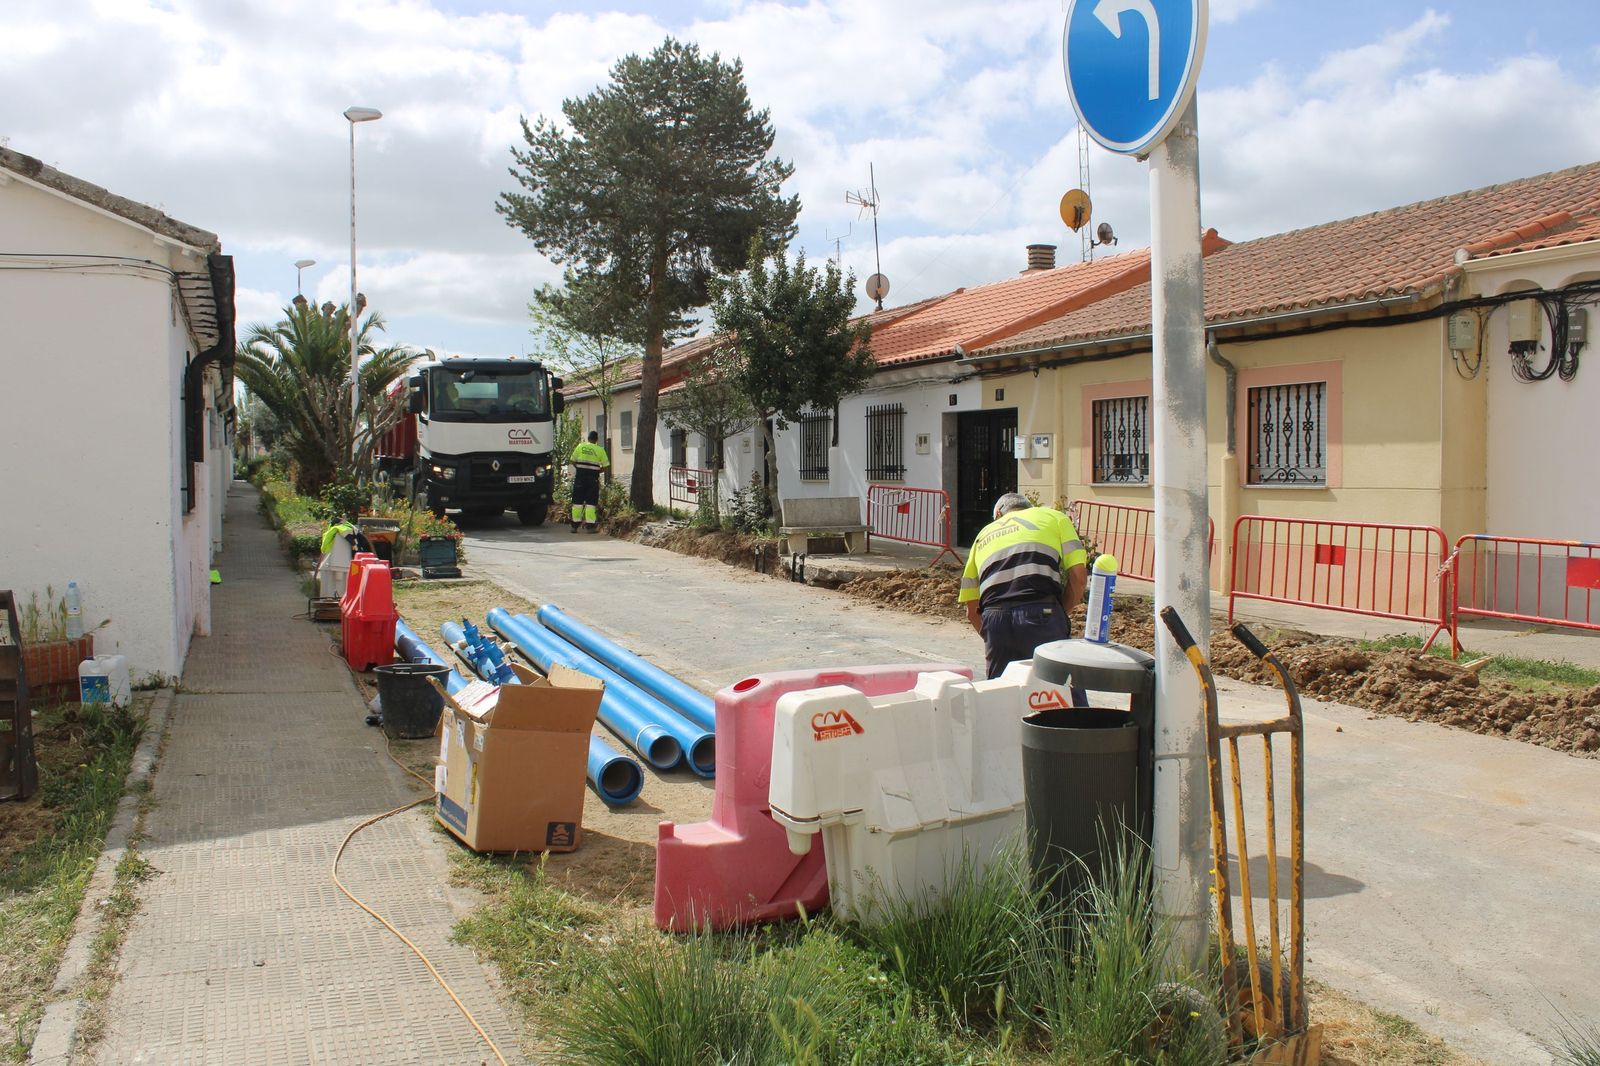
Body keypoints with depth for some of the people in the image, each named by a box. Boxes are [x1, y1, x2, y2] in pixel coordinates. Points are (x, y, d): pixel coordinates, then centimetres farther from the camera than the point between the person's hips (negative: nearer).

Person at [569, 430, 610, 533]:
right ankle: (591, 526, -3)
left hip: (580, 475, 2)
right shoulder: (600, 450, -1)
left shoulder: (580, 446, 3)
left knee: (577, 501, 7)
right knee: (591, 502, 1)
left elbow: (573, 461, 5)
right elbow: (605, 466, -1)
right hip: (593, 477, -2)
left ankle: (575, 525, 10)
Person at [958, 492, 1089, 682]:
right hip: (1042, 613, -3)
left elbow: (972, 611, 25)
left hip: (994, 619, 3)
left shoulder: (983, 535, 30)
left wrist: (993, 642, 33)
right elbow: (1078, 576, 9)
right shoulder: (1053, 517, 22)